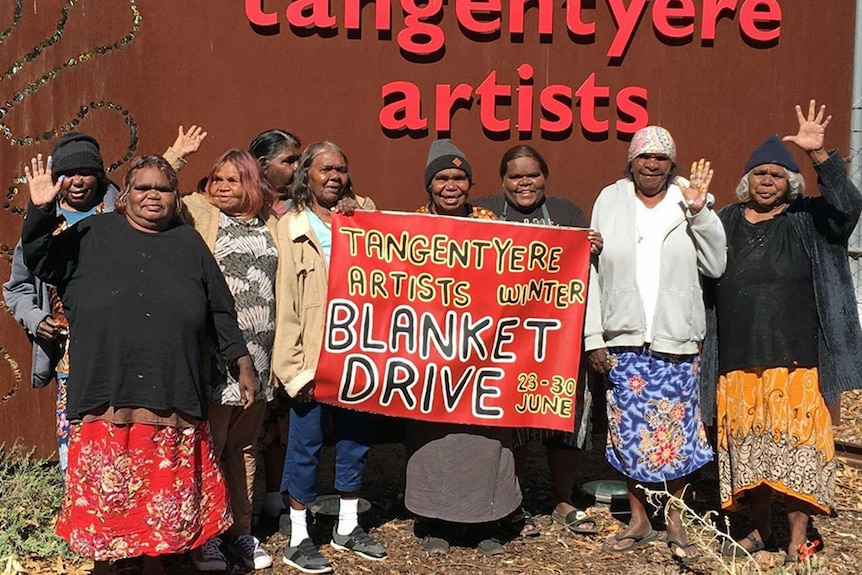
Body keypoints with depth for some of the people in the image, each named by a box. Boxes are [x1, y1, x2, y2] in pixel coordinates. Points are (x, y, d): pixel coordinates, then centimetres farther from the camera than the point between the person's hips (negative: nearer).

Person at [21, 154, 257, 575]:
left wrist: (243, 364, 13)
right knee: (113, 496, 5)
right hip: (107, 397, -1)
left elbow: (221, 312, 15)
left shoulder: (190, 244, 13)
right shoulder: (93, 234, 10)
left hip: (174, 399, 1)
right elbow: (42, 263, 4)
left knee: (170, 499, 6)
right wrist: (41, 210, -10)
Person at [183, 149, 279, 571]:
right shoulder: (197, 212, 1)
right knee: (210, 444, 3)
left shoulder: (271, 223, 13)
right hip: (216, 352, -4)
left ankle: (241, 530, 28)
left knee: (244, 445, 15)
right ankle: (203, 535, 18)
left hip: (258, 356, 5)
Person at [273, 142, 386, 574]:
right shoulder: (292, 226, -2)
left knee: (356, 438, 14)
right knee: (306, 444, 4)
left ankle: (348, 528, 31)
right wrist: (295, 366, -11)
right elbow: (285, 300, -7)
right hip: (311, 356, -4)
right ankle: (298, 538, 18)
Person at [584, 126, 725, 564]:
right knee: (628, 431, 6)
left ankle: (675, 520, 19)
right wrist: (593, 338, -1)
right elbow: (592, 271, 4)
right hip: (622, 338, 1)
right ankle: (638, 520, 22)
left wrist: (699, 212, -12)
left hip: (676, 339, -1)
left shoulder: (689, 200, 3)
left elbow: (715, 265, -2)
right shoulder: (610, 201, 5)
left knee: (676, 430, 3)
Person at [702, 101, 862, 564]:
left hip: (794, 358, -2)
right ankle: (761, 530, 27)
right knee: (749, 446, 10)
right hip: (739, 358, 3)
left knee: (796, 444, -2)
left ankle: (797, 542, 9)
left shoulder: (807, 220, 4)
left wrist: (819, 155, -24)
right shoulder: (725, 223, 11)